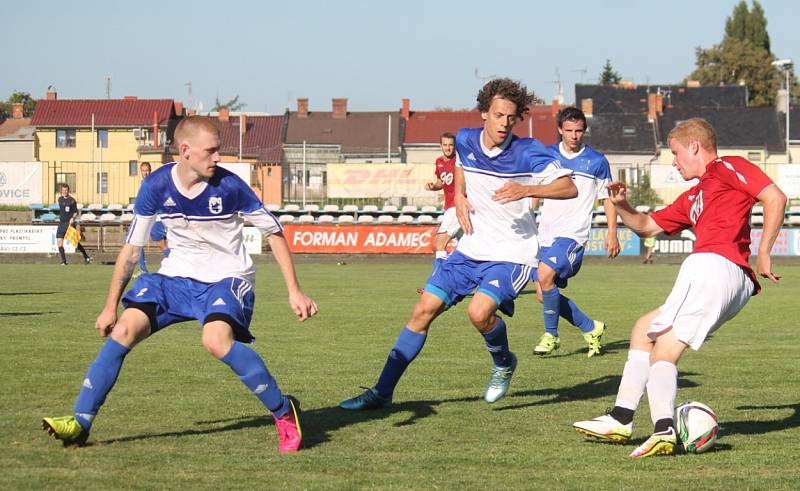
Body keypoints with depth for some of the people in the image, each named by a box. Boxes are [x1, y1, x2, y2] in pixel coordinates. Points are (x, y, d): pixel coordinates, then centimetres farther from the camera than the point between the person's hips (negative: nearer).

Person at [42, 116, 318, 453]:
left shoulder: (229, 186, -16)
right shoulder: (156, 186, -8)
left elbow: (273, 232, -4)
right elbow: (132, 247, 3)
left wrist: (294, 291, -6)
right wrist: (111, 306, 5)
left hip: (227, 279, -4)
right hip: (176, 276, 4)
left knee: (216, 340, -32)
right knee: (123, 331, -15)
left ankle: (284, 413, -16)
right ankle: (80, 422, -7)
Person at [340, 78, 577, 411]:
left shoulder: (528, 152, -15)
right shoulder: (465, 141, 0)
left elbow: (569, 188, -20)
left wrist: (526, 189, -34)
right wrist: (459, 197, 7)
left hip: (511, 254, -5)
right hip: (472, 248, 5)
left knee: (479, 311, -28)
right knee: (424, 309, 0)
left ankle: (503, 364, 6)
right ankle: (382, 392, 8)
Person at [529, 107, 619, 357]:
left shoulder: (596, 161, 1)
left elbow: (608, 199, 9)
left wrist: (612, 233, 3)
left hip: (573, 234, -5)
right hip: (546, 233, 5)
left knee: (545, 274, -27)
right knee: (544, 295, 2)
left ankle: (551, 335, -11)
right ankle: (591, 328, 22)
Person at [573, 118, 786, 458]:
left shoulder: (726, 168, 5)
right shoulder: (692, 199, 32)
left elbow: (775, 197, -7)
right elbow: (647, 226, 39)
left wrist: (763, 253, -12)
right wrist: (622, 206, 19)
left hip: (714, 263, -10)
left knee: (663, 352, -15)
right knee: (643, 331, 18)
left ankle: (664, 429, -33)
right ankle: (620, 420, 12)